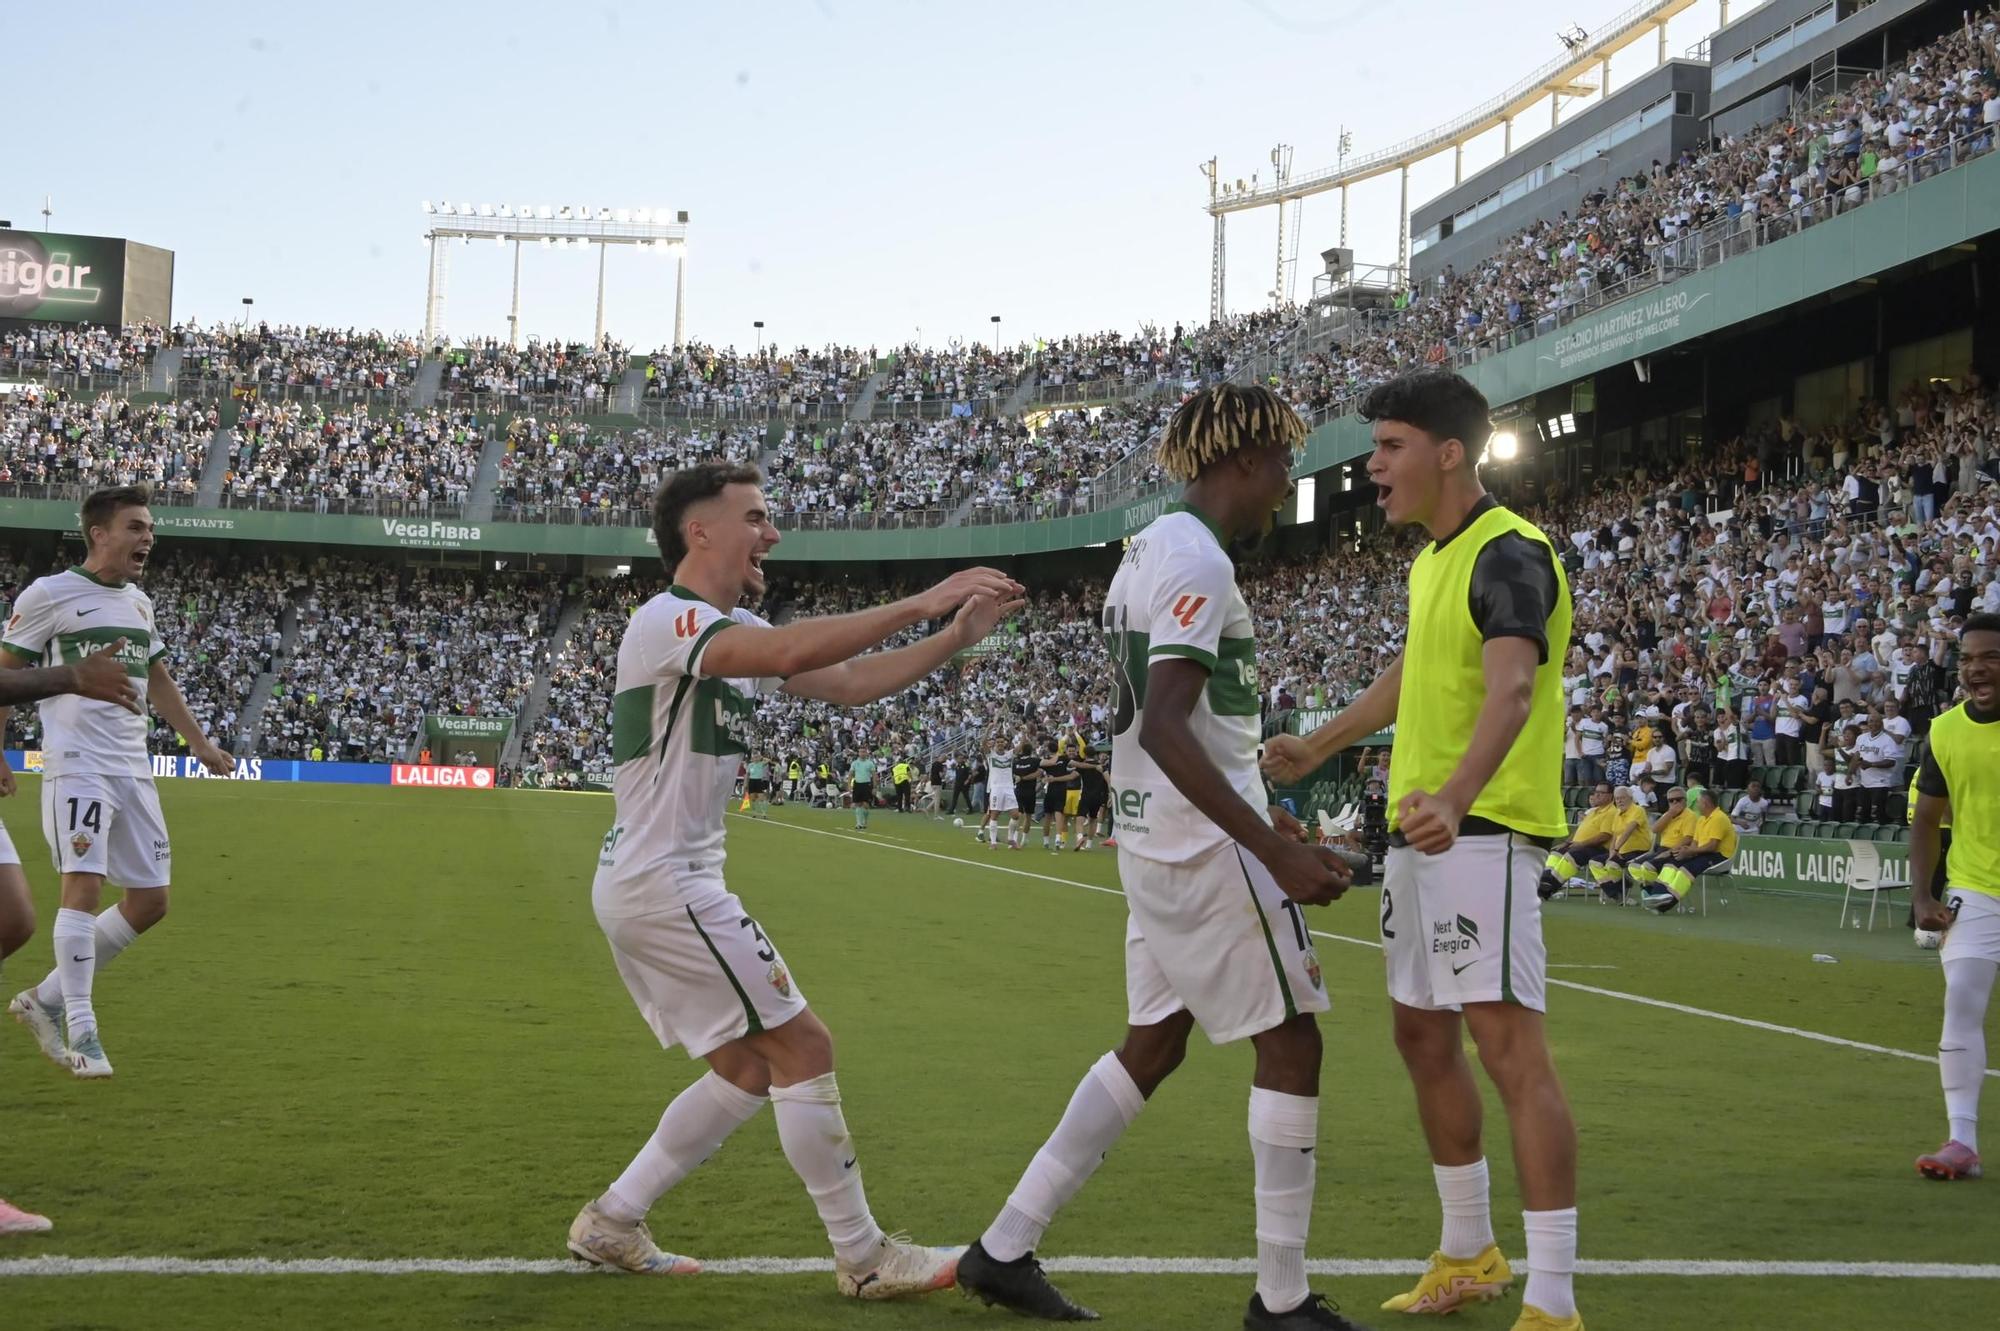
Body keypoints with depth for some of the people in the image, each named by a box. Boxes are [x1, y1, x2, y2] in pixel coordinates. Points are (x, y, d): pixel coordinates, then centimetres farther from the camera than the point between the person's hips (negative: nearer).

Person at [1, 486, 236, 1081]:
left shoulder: (140, 603, 16)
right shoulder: (50, 593, -4)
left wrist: (199, 743, 23)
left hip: (134, 770, 7)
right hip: (77, 767, -7)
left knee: (149, 902, 5)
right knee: (84, 885, -17)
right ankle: (81, 1031, -10)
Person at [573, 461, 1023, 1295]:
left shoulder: (734, 632, 14)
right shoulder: (668, 620, -16)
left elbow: (849, 683, 11)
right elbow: (795, 651, -33)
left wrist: (956, 636, 0)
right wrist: (921, 602, -29)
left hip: (645, 886, 10)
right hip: (663, 886, -10)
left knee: (750, 1070, 14)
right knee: (804, 1047, -6)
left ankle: (611, 1222, 19)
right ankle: (863, 1258, 3)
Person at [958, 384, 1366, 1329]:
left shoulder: (1148, 551, 15)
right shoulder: (1198, 562, -17)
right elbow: (1166, 730, -25)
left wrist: (1252, 815, 27)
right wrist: (1275, 849, -28)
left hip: (1151, 841, 10)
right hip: (1209, 850, -10)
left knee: (1154, 1045, 15)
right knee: (1290, 1043, -1)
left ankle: (1004, 1249, 16)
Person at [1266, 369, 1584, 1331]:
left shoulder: (1508, 555, -16)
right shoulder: (1431, 560, 15)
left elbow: (1511, 687, -32)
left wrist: (1455, 797, -49)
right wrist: (1316, 748, 40)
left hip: (1482, 831, -10)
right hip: (1418, 829, 10)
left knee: (1508, 1044, -14)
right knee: (1422, 1035, 16)